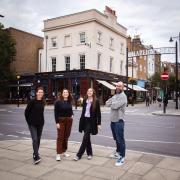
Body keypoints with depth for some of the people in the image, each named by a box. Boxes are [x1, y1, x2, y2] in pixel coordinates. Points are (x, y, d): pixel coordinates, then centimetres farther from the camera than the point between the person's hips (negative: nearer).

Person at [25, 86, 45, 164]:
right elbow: (26, 111, -5)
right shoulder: (32, 101, -11)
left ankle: (35, 153, 29)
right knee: (35, 139, -12)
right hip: (32, 124, -5)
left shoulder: (43, 102, 5)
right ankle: (36, 156, -8)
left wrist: (41, 120, 11)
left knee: (38, 139, 13)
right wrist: (29, 121, -1)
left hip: (40, 123, 5)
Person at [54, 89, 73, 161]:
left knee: (66, 137, 11)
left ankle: (63, 152, 23)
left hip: (69, 121, 5)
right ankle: (58, 154, 1)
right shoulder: (58, 102, -9)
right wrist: (57, 122, -14)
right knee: (60, 137, -4)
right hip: (61, 121, -5)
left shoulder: (69, 102, 6)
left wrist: (72, 115, 1)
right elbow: (56, 112, -10)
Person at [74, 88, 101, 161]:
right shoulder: (85, 100, 7)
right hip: (84, 120, 5)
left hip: (91, 121, -5)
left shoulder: (96, 101, -7)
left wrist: (99, 123, -9)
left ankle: (79, 155, 0)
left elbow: (98, 113, -6)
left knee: (85, 138, -6)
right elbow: (83, 110, 13)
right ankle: (89, 153, 25)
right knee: (87, 138, 11)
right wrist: (81, 120, 13)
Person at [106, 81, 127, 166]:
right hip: (113, 120, 9)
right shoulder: (115, 95, 16)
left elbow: (115, 106, -24)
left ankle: (122, 157, 5)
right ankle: (118, 152, 37)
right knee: (116, 138, 21)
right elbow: (107, 103, 7)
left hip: (119, 121, -9)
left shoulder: (123, 96, -12)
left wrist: (111, 103, -3)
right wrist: (112, 103, -10)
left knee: (120, 139, -3)